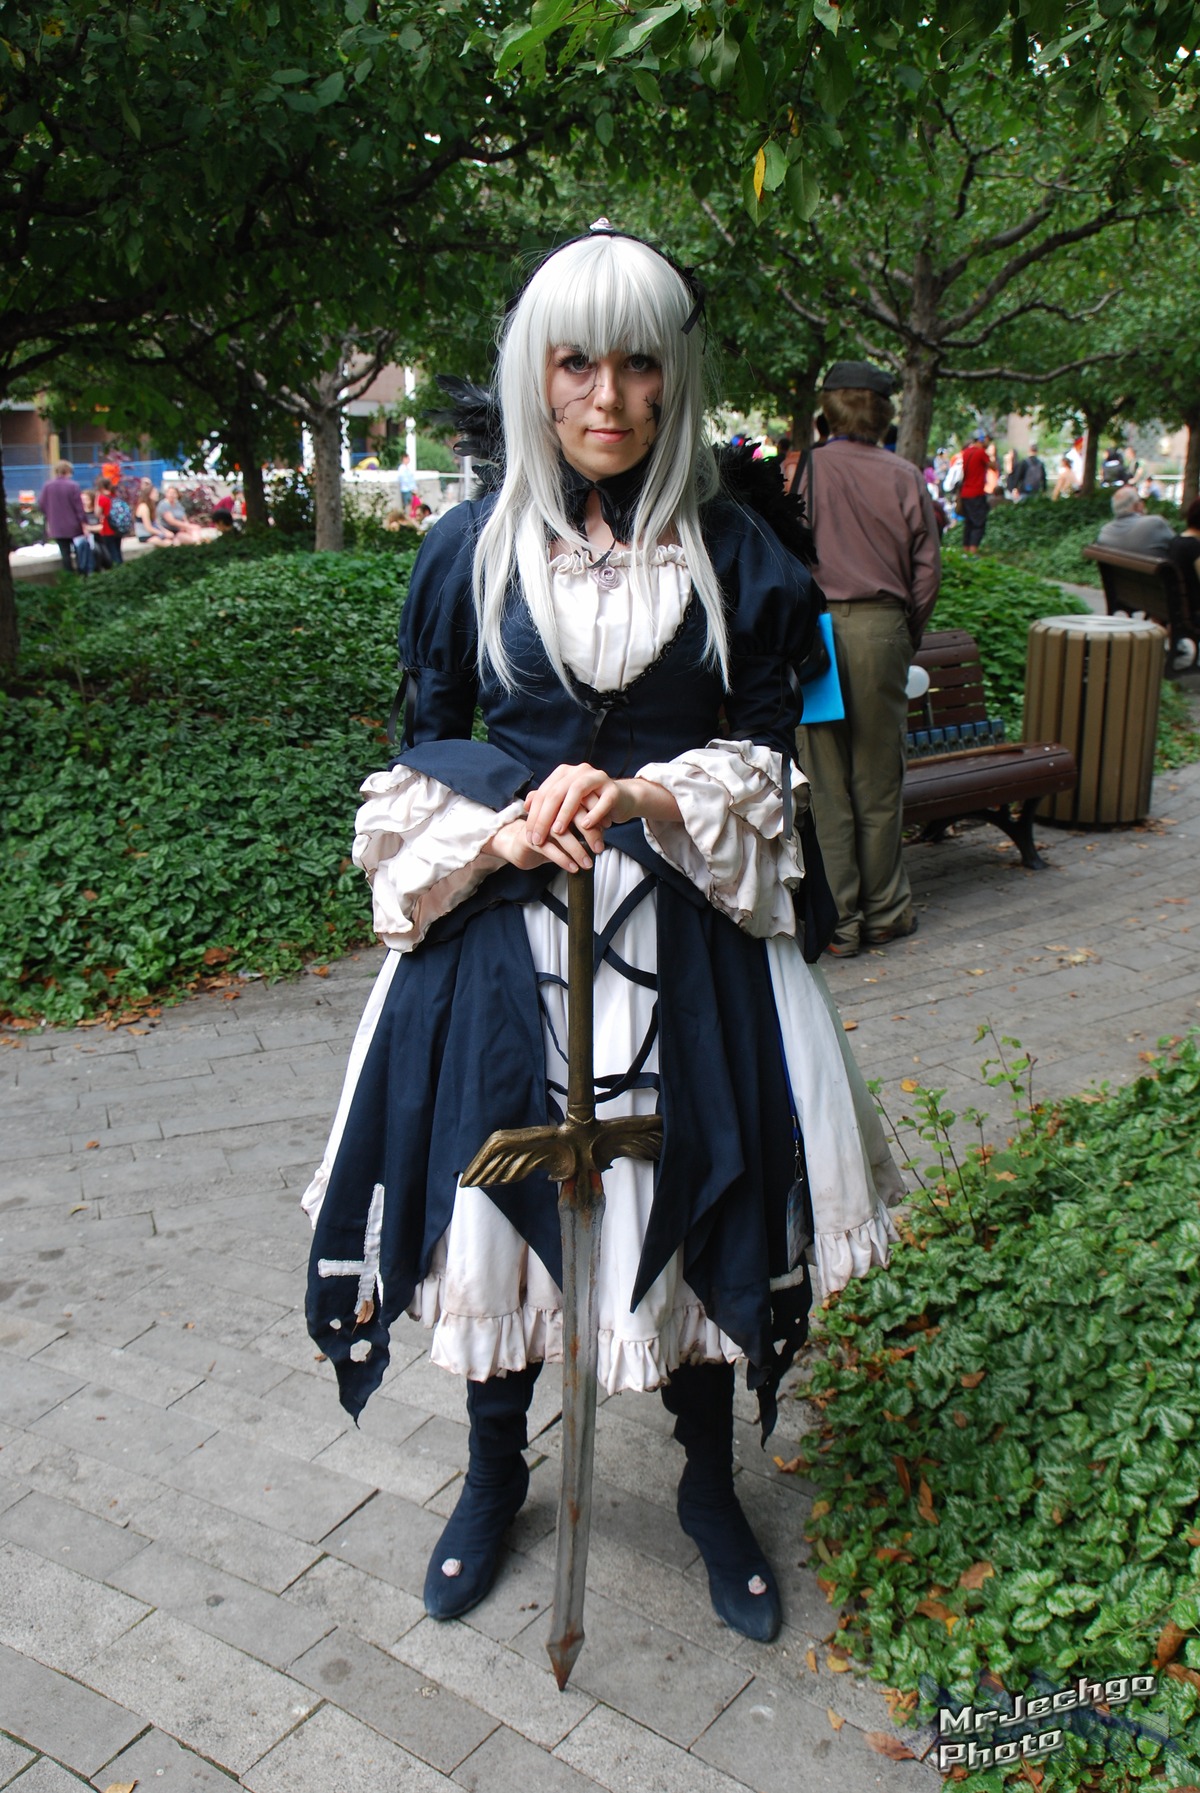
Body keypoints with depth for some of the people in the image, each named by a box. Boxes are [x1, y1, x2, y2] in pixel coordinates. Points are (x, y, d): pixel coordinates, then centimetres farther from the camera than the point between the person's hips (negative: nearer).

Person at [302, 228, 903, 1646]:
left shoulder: (735, 556, 0)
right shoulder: (472, 549, 1)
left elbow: (766, 760, 0)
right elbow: (425, 748, 6)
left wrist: (638, 797, -17)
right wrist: (499, 828, -14)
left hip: (686, 937, 0)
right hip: (506, 932, 1)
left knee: (697, 1204, 8)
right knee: (497, 1193, 9)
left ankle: (711, 1490, 35)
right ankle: (494, 1475, 37)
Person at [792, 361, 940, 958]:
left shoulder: (806, 470, -2)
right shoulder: (905, 477, 3)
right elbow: (927, 569, 4)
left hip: (817, 626, -1)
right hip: (883, 626, 1)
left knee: (827, 781, 4)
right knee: (879, 779, 10)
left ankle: (838, 922, 7)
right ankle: (885, 912, 20)